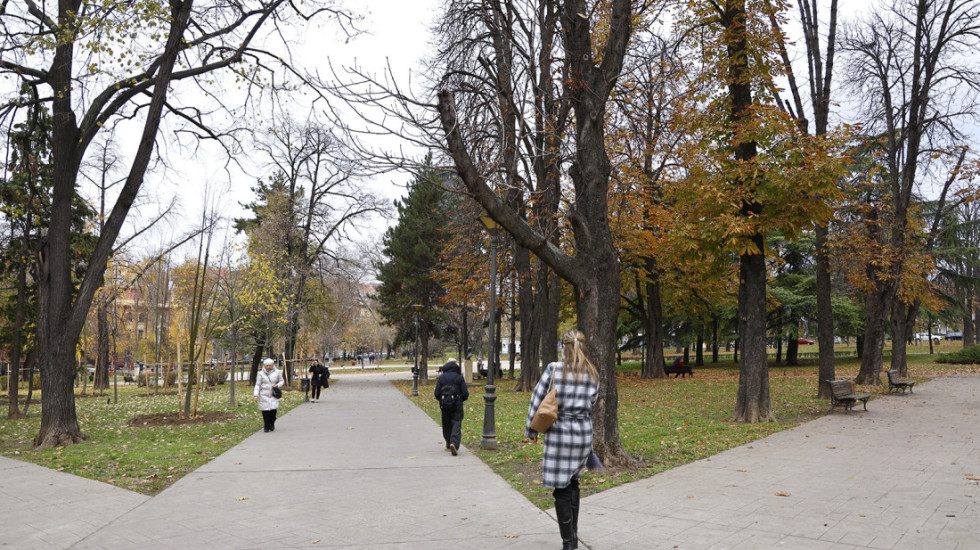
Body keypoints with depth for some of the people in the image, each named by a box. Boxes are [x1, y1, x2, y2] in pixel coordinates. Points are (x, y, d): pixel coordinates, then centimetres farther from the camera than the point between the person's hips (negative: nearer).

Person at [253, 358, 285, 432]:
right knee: (265, 411, -5)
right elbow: (258, 385, 3)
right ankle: (266, 427, 11)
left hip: (273, 395, 0)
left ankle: (272, 424, 18)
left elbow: (282, 381, 13)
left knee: (273, 410, -9)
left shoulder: (277, 372, 3)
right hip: (264, 395, 0)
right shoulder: (261, 373, 2)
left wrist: (277, 385, -8)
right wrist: (255, 395, -6)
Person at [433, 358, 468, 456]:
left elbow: (436, 393, -1)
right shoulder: (459, 377, -3)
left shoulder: (441, 377, 2)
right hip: (457, 406, -2)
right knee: (456, 425, -4)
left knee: (447, 426, 16)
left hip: (445, 406, 2)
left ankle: (449, 445, 23)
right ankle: (454, 443, -23)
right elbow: (465, 393, -5)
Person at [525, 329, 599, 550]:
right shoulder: (592, 374, 3)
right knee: (572, 482, 20)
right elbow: (592, 403, 10)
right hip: (584, 433, 4)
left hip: (559, 432, -4)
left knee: (561, 488, 3)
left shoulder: (554, 369, -8)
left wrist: (531, 430, 4)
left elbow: (537, 399, -6)